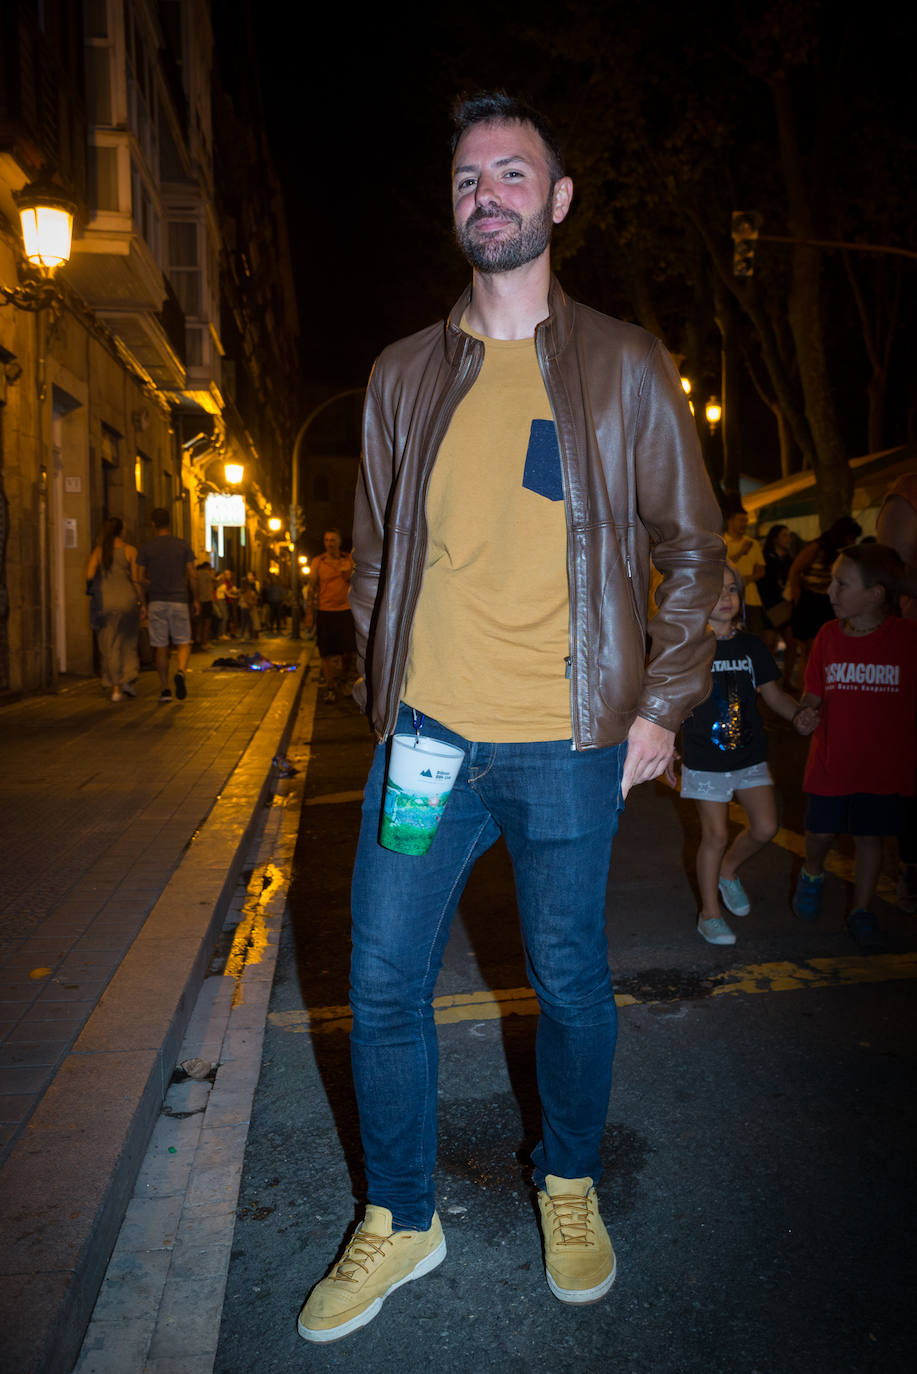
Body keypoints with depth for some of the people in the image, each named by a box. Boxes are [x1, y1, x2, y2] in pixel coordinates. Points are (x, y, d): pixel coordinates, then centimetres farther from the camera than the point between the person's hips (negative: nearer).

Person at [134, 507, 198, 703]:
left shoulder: (146, 547, 1)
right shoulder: (183, 545, 1)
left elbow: (140, 579, 0)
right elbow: (193, 576, -1)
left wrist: (144, 603, 11)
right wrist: (195, 599, 10)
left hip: (156, 602, 1)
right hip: (178, 601, 0)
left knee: (161, 647, 7)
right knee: (183, 644, 8)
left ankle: (164, 689, 7)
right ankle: (180, 672, -21)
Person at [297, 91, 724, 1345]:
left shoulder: (625, 369, 3)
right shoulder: (404, 376, 10)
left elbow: (692, 550, 5)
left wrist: (662, 706, -2)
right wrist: (381, 689, 8)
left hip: (568, 748, -2)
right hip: (426, 734, 3)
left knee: (570, 983, 11)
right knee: (383, 984, 6)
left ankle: (570, 1187, 39)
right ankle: (401, 1222, 29)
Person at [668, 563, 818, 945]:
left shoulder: (751, 646, 4)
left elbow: (773, 694, 9)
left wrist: (798, 713, -11)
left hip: (750, 755, 4)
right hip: (705, 759, -4)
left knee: (765, 828, -1)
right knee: (716, 834, 0)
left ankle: (728, 869, 31)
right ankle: (709, 912, 18)